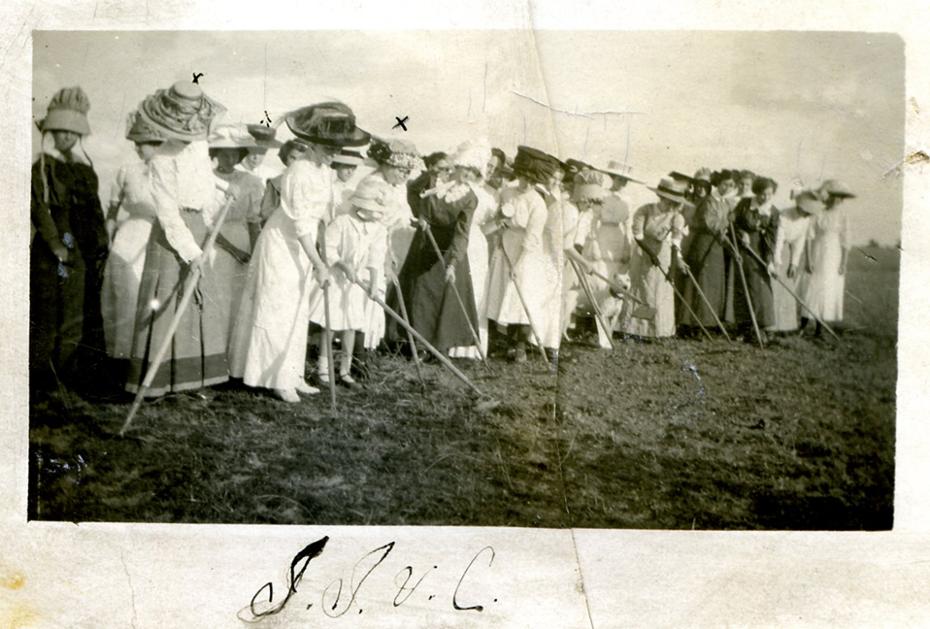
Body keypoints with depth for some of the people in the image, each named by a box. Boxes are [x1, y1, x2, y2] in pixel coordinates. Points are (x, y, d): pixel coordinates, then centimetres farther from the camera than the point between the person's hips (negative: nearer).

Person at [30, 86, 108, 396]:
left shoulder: (84, 167, 14)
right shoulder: (43, 166, -4)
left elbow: (94, 207, 15)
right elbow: (39, 208, -12)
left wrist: (100, 241, 7)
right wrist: (57, 245, -19)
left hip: (81, 251, 6)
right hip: (51, 251, -6)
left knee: (75, 312, 10)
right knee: (48, 312, -3)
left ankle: (66, 373, 19)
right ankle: (41, 376, 6)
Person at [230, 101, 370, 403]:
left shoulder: (324, 170, 4)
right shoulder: (300, 172, -24)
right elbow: (300, 223, -25)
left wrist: (322, 256, 12)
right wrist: (318, 263, -27)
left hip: (301, 246, 9)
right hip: (281, 243, -9)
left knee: (298, 311, 13)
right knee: (279, 310, -2)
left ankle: (291, 375, 22)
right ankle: (279, 380, 6)